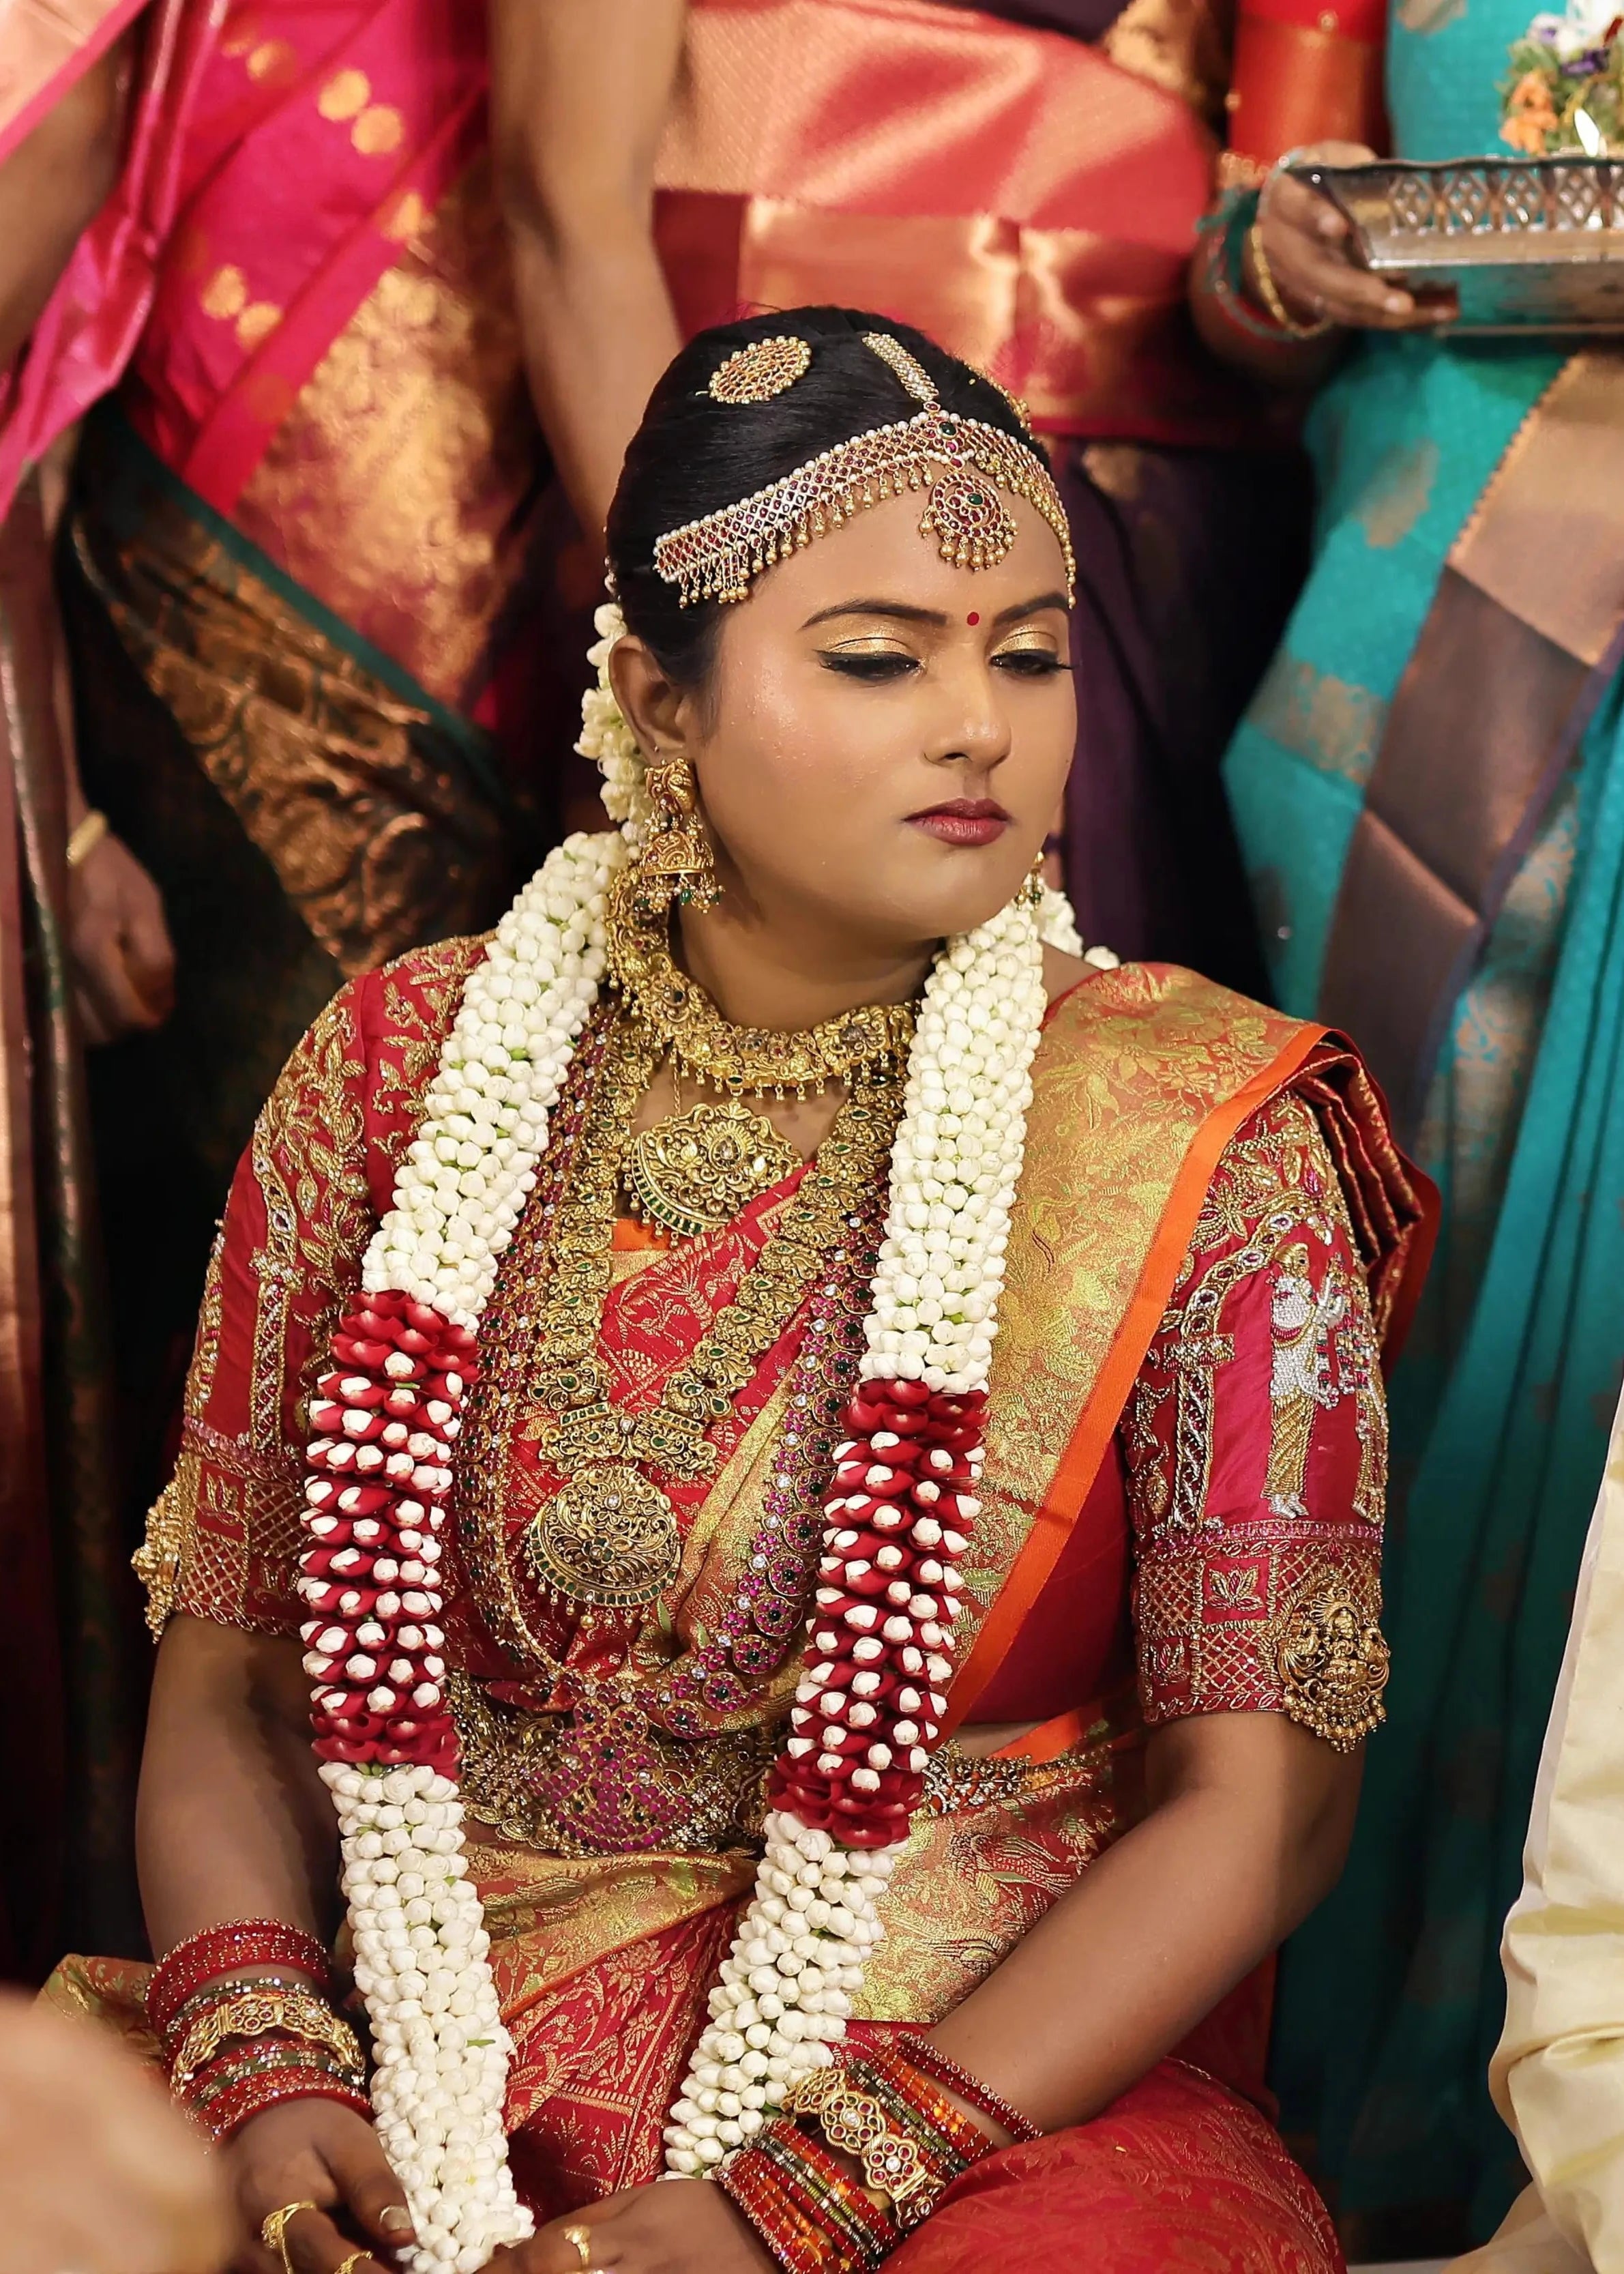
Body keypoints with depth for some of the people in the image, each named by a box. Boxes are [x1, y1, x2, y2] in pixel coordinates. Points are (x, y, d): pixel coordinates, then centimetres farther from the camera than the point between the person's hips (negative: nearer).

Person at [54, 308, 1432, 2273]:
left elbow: (1255, 1800, -5)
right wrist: (260, 2070, -11)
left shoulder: (1193, 1138, -2)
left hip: (994, 2093, -1)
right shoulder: (403, 1070, 5)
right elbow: (228, 1679, 8)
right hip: (427, 2083, 2)